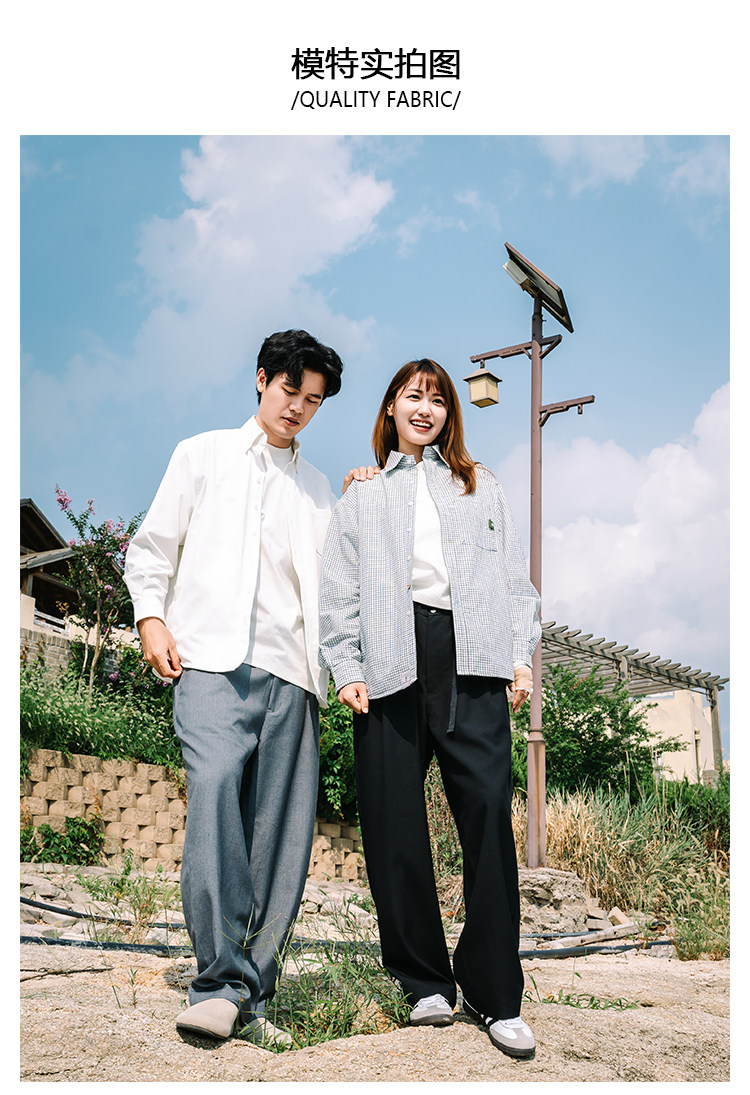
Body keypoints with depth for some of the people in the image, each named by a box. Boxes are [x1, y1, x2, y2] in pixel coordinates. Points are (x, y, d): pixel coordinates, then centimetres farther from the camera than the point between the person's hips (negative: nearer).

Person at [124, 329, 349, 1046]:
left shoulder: (318, 489, 25)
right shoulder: (203, 456, 17)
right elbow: (151, 548, 13)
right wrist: (151, 615, 0)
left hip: (290, 672, 3)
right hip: (212, 660, -3)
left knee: (280, 835, -4)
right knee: (215, 788, -25)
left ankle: (245, 995, 4)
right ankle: (224, 982, -20)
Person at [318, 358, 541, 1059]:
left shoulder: (481, 488, 23)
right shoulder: (362, 495, 19)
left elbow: (514, 576, 17)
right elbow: (338, 589, 11)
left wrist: (520, 655, 4)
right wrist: (347, 670, -1)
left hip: (471, 659, 0)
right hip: (392, 661, 0)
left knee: (488, 812, -8)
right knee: (394, 825, -1)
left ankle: (495, 995, 3)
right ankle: (424, 981, 15)